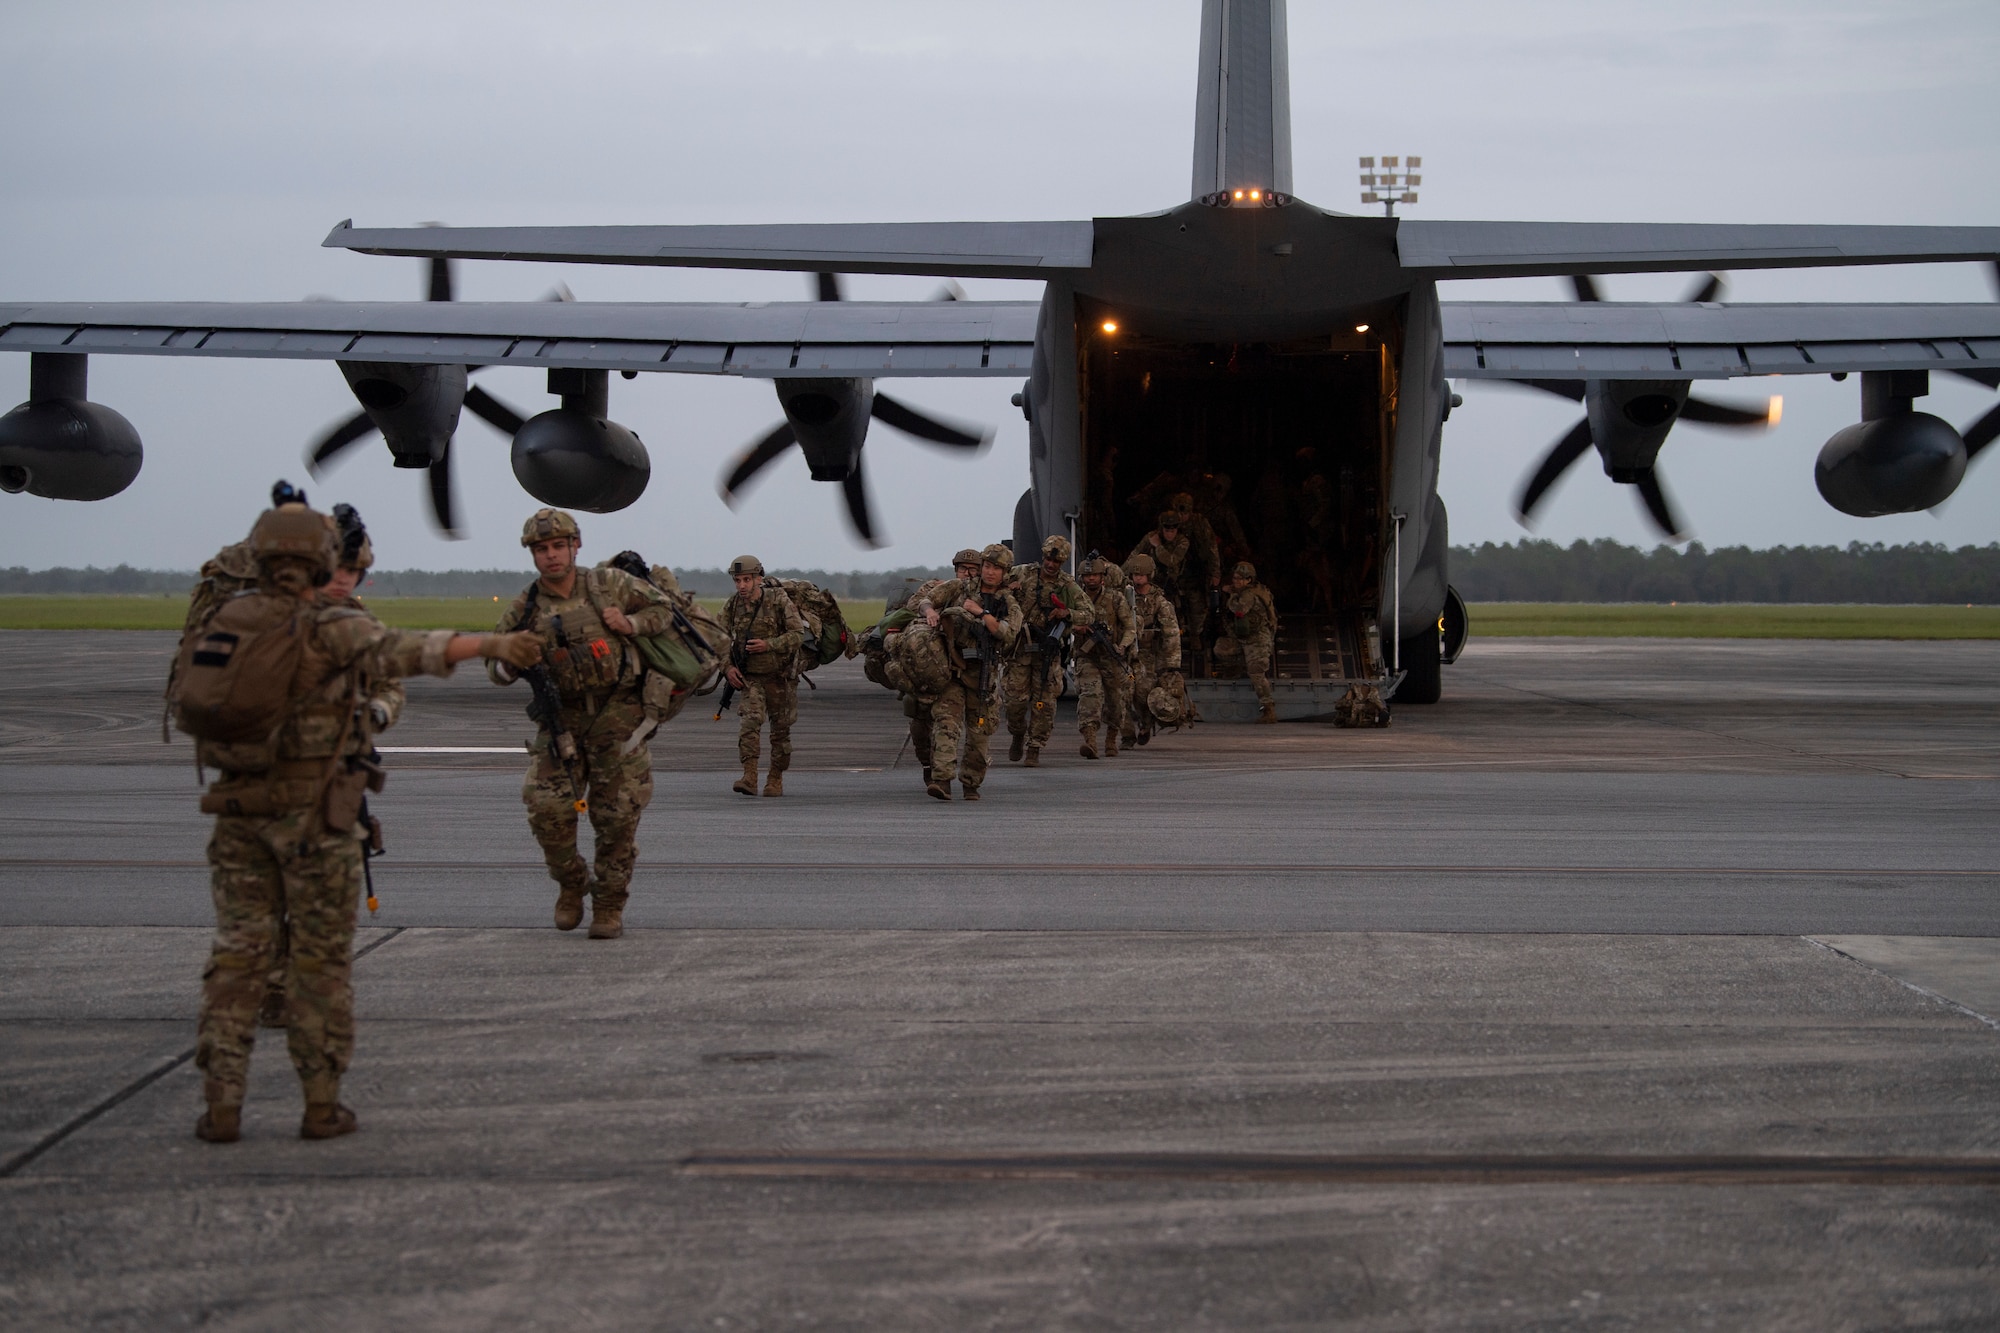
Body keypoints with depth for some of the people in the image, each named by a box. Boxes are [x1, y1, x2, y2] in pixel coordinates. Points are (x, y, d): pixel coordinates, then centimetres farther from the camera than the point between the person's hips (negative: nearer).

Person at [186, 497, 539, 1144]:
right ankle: (321, 1103, 8)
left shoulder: (219, 627, 6)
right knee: (321, 958, 5)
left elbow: (191, 716, 15)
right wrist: (489, 643, -39)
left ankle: (221, 1106, 4)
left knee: (238, 952, 8)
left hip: (239, 811, 5)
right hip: (316, 814, -4)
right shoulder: (329, 628, -12)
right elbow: (402, 651, -29)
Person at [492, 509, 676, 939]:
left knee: (618, 815, -1)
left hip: (618, 715, -1)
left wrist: (631, 624, -9)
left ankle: (610, 904, 14)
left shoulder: (610, 585, -2)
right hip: (561, 721, 1)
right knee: (546, 807, -11)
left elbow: (663, 608, 10)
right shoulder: (525, 609, -1)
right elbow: (495, 668, 5)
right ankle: (571, 882, 15)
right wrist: (510, 664, -19)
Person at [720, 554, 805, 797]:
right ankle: (749, 777, -25)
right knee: (750, 720, -19)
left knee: (780, 728, 7)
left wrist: (768, 645, -25)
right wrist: (727, 666, -6)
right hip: (749, 675, 1)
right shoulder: (733, 606, -3)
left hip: (779, 675, -1)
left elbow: (798, 634, -14)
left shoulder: (779, 601, -13)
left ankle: (776, 778, 22)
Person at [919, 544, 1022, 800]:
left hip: (982, 673, 1)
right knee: (946, 720, -17)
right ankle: (941, 780, -28)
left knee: (978, 732, 6)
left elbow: (1008, 634, -12)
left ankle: (971, 784, 20)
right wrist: (930, 612, -14)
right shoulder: (960, 587, 9)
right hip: (951, 669, -1)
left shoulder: (1009, 605, 6)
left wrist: (980, 612, -16)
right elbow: (927, 600, 9)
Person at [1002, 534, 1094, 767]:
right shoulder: (1024, 576, 2)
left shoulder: (1069, 587, 3)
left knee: (1044, 702, -3)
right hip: (1020, 647, 0)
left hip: (1048, 650, 0)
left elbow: (1089, 616, 3)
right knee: (1017, 698, -2)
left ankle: (1034, 748, 6)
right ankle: (1017, 735, 27)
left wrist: (1068, 614, -15)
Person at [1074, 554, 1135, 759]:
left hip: (1113, 658, 0)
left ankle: (1111, 741, 34)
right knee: (1090, 694, -22)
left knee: (1115, 702, 9)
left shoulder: (1115, 598, -4)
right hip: (1087, 658, 0)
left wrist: (1122, 646, -20)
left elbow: (1130, 627, -3)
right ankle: (1090, 742, -34)